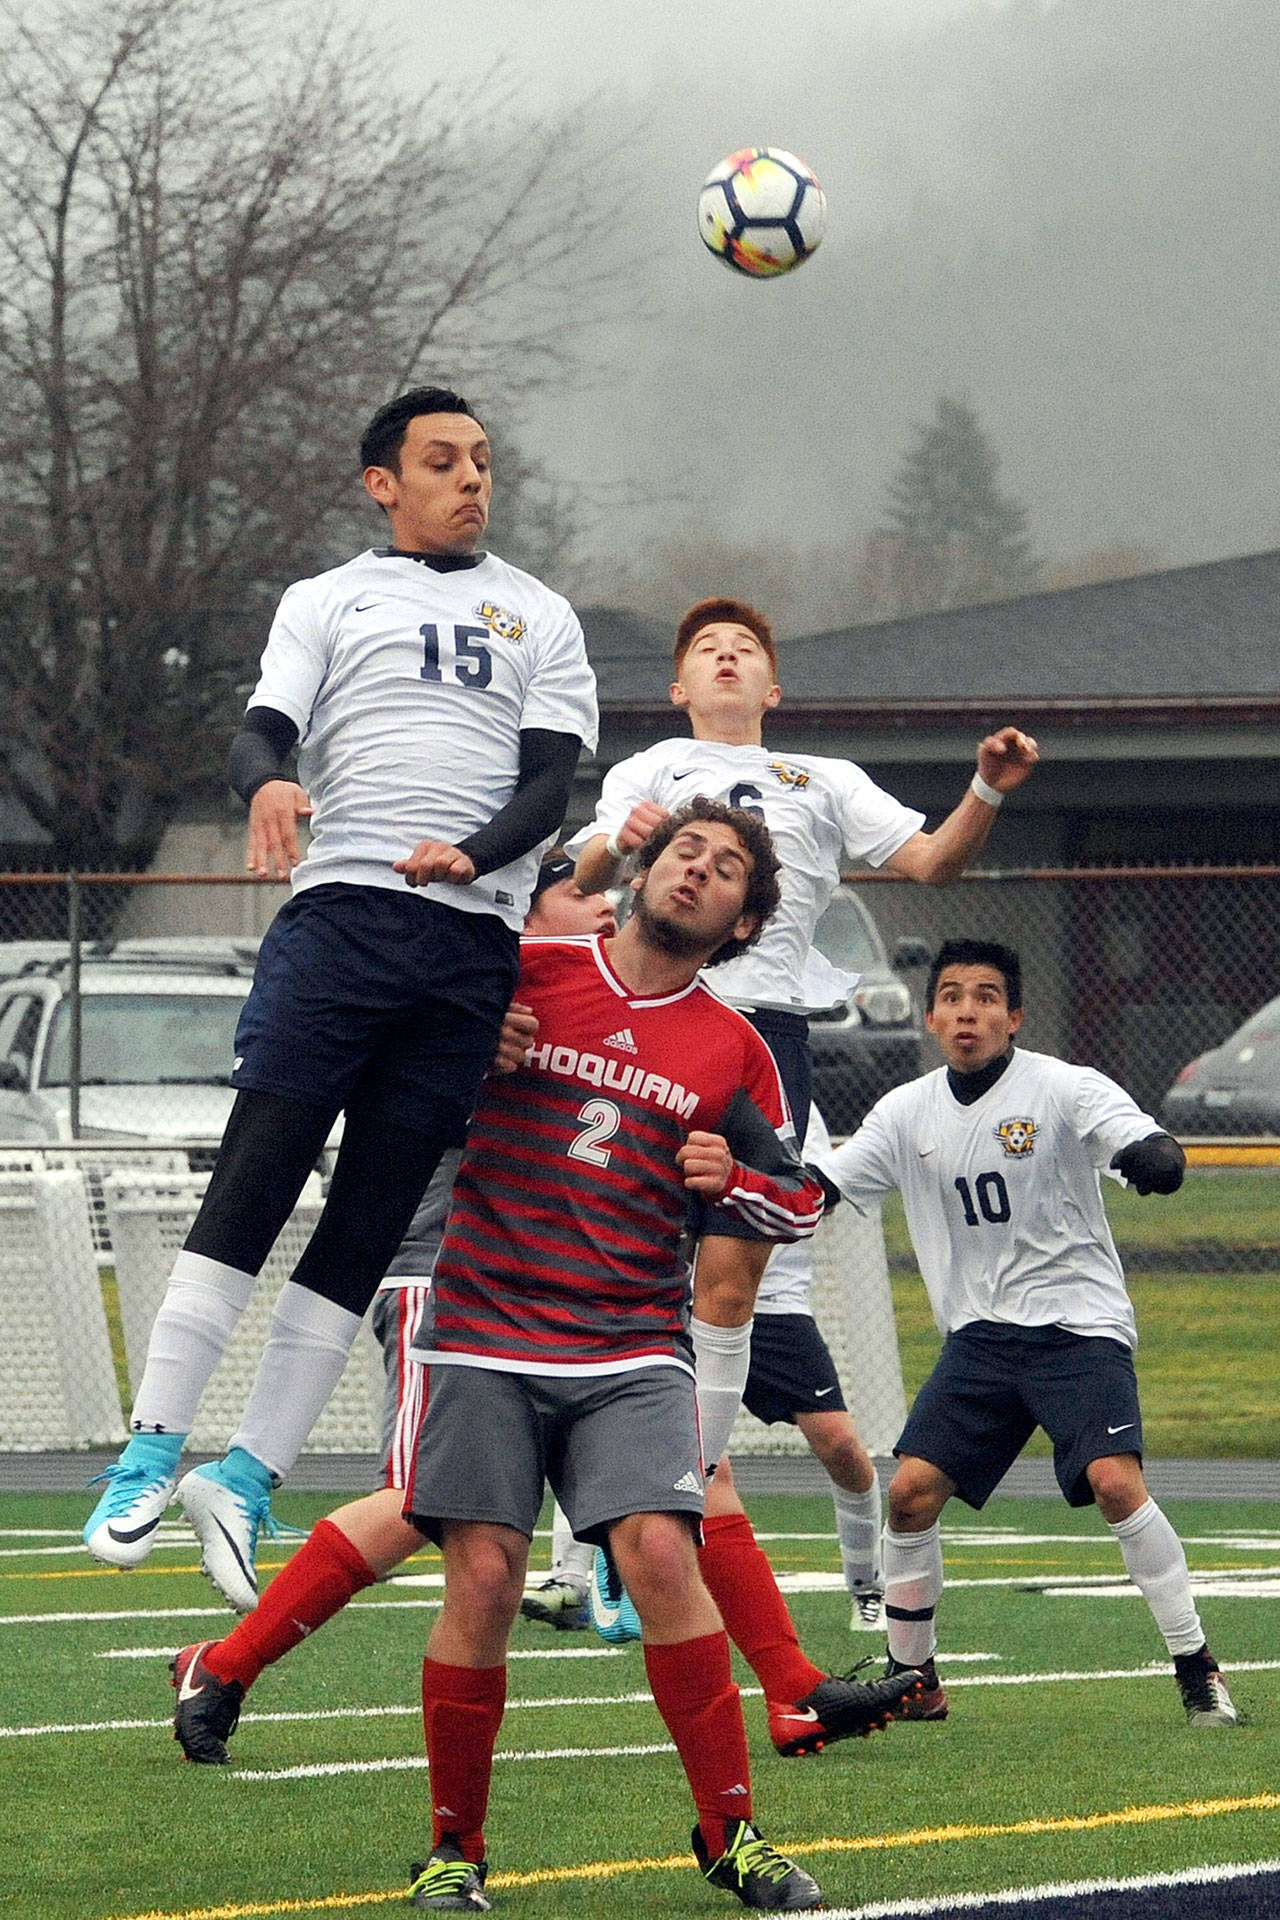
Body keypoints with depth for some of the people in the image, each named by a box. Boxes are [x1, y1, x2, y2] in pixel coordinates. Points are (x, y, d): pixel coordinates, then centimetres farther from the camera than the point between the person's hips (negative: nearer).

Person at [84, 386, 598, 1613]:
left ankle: (247, 1477, -1)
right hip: (340, 910, -2)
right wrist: (267, 783, -22)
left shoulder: (539, 617, 19)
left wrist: (474, 853, -14)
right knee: (254, 1179, -13)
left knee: (370, 1225, -2)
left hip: (475, 944, 2)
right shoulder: (326, 602, 17)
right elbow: (260, 732, 3)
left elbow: (552, 779, 8)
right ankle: (152, 1452, -13)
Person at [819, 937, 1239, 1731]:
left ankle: (1197, 1668, -11)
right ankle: (913, 1679, 10)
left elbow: (1145, 1142, -23)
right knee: (912, 1490, -6)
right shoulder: (908, 1114, 6)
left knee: (1114, 1481, -22)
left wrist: (1153, 1154, -47)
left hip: (1079, 1327, -5)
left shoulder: (1063, 1089, -8)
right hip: (979, 1337, 5)